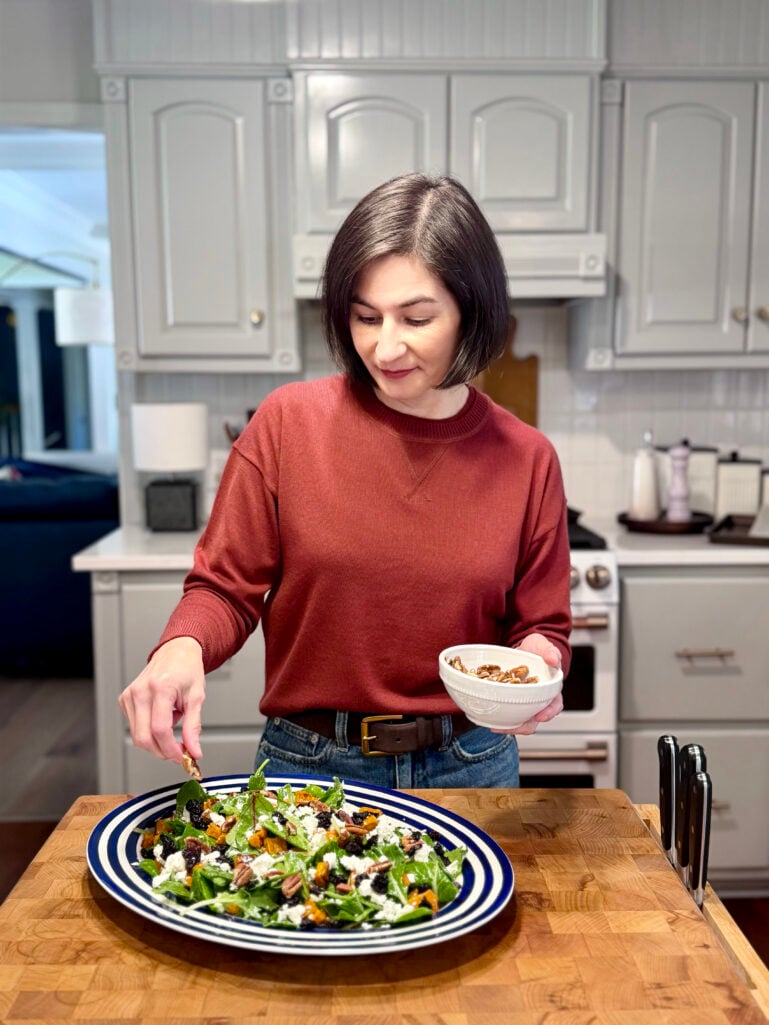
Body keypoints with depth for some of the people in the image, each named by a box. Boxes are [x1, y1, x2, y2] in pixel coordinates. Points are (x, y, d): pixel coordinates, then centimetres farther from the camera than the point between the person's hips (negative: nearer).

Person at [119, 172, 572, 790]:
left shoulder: (526, 459, -8)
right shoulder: (289, 423, -11)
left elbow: (542, 624, 3)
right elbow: (226, 588, -5)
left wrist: (540, 658, -18)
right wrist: (182, 647, -24)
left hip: (470, 767, 2)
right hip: (308, 763, -1)